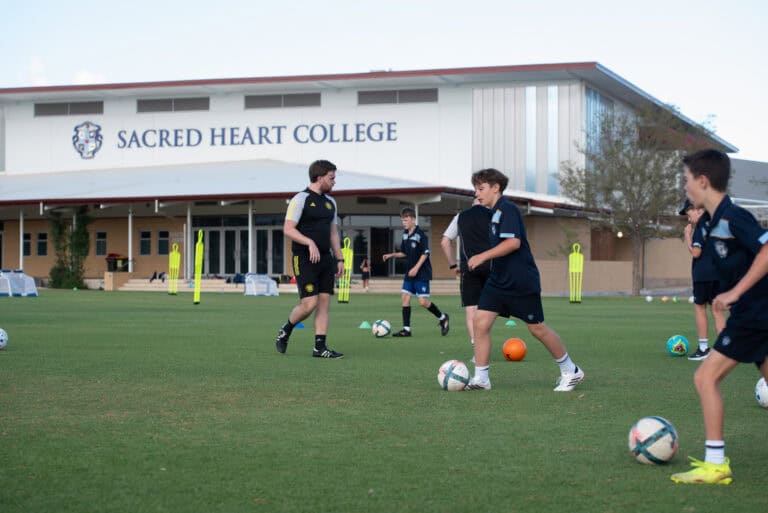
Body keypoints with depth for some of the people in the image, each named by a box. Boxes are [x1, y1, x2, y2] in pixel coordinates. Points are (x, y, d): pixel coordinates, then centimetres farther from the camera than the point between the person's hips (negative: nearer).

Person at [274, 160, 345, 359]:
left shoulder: (330, 202, 15)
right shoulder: (301, 199, -9)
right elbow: (288, 229, -15)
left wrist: (339, 259, 13)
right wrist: (310, 243, -25)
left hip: (325, 259, 7)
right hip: (304, 260, -7)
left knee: (324, 303, 1)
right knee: (309, 303, -11)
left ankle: (320, 347, 3)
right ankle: (285, 331, 14)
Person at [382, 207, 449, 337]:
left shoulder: (420, 234, -12)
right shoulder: (405, 234, 10)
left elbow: (425, 253, -14)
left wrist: (416, 268, -20)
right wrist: (392, 255, 6)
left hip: (422, 273, -8)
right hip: (410, 273, 8)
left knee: (423, 301, -10)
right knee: (405, 297, 0)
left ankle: (442, 318, 13)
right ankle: (406, 329, 3)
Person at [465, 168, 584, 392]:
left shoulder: (507, 209, -15)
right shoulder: (494, 213, 14)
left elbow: (513, 242, -26)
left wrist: (483, 256, -24)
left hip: (522, 282, -9)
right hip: (498, 281, 9)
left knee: (537, 328, 1)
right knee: (480, 322, -5)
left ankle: (571, 372, 18)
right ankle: (480, 379, -1)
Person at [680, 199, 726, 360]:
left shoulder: (701, 225, -12)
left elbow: (696, 252, -16)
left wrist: (687, 235, -4)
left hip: (703, 273, -8)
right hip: (718, 272, 8)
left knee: (700, 307, 0)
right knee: (716, 309, 9)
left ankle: (703, 347, -1)